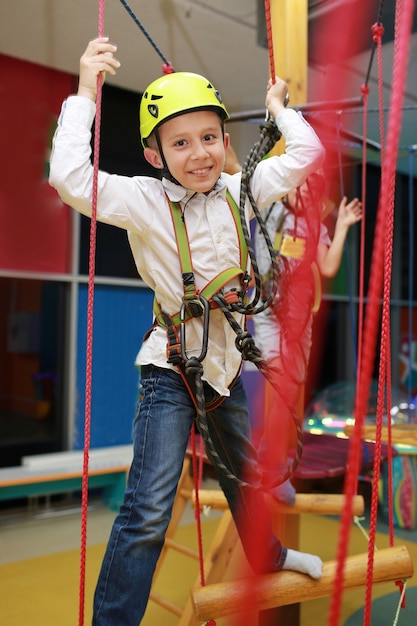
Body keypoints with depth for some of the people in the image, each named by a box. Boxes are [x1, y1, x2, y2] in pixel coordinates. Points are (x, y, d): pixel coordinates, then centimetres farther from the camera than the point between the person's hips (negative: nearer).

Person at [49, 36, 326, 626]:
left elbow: (305, 155, 6)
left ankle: (268, 554, 55)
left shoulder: (239, 191, -1)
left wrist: (276, 106, 14)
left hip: (226, 361, 6)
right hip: (171, 367, -5)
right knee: (149, 508, -9)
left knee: (246, 473, 27)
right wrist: (85, 93, -27)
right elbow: (72, 178, -33)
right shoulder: (146, 200, -17)